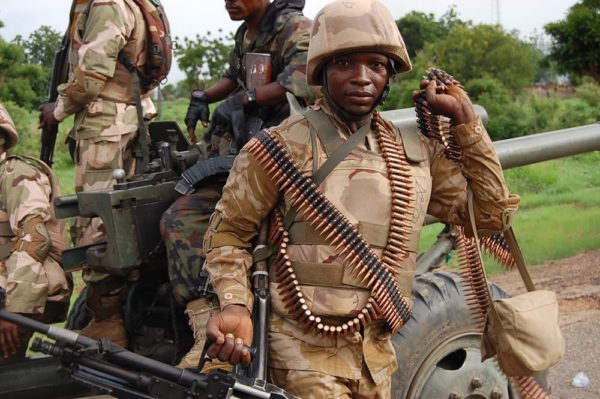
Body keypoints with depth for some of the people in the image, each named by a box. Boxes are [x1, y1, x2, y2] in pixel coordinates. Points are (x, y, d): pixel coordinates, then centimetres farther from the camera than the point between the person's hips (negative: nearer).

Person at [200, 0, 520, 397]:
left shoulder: (417, 153, 6)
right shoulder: (282, 147, -8)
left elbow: (493, 213, 9)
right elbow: (227, 233, -2)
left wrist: (466, 120, 5)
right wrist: (234, 305, -19)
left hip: (379, 353, 5)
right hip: (306, 353, -5)